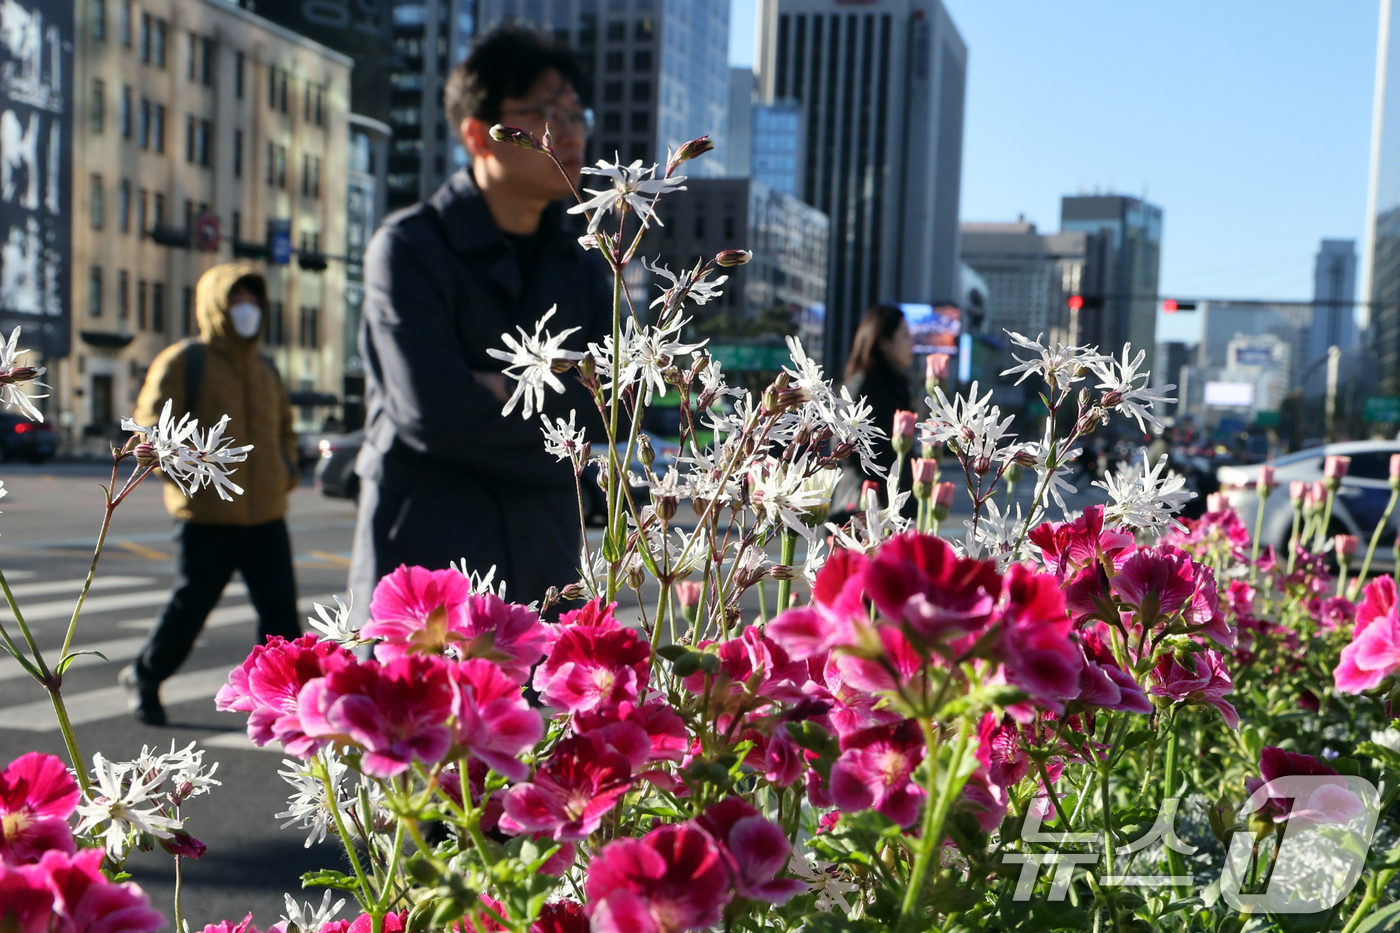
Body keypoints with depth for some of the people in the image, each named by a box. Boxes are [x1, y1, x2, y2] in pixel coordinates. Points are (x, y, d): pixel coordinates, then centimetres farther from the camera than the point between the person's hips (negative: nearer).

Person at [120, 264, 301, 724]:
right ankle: (144, 677, 28)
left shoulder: (265, 369, 17)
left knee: (281, 608, 0)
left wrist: (287, 471, 13)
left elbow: (284, 428, 30)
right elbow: (152, 428, -6)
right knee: (190, 606, 5)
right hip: (208, 516, -5)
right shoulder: (183, 362, -2)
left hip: (267, 515, 5)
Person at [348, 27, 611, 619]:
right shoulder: (410, 248, -5)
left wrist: (514, 388, -15)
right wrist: (559, 398, -6)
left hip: (542, 564, 5)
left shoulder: (580, 265, 12)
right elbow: (433, 412, -16)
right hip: (425, 560, -5)